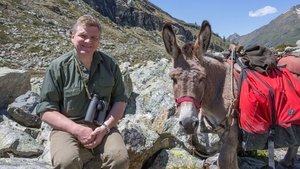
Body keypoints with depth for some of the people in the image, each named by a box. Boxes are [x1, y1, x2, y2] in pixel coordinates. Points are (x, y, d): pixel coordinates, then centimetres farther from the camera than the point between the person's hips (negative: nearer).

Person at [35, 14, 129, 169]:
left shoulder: (110, 65, 4)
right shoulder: (58, 66, -3)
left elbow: (120, 99, 7)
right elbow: (46, 109, -3)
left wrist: (105, 127, -10)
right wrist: (77, 130, -16)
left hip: (102, 128, 2)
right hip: (68, 128, -1)